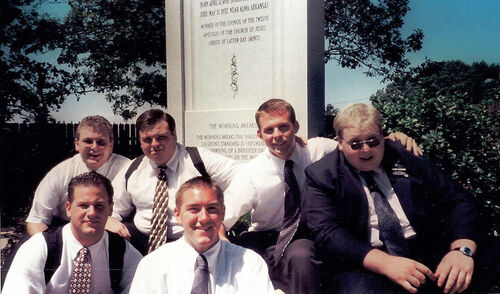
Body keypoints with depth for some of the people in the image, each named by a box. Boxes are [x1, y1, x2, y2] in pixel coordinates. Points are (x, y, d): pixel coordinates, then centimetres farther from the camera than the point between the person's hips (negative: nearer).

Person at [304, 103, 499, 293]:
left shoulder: (407, 159, 10)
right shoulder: (321, 175, 3)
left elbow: (457, 201, 8)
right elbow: (327, 233, -9)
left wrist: (462, 249, -13)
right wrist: (385, 263, -23)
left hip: (430, 253, 3)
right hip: (368, 264, -3)